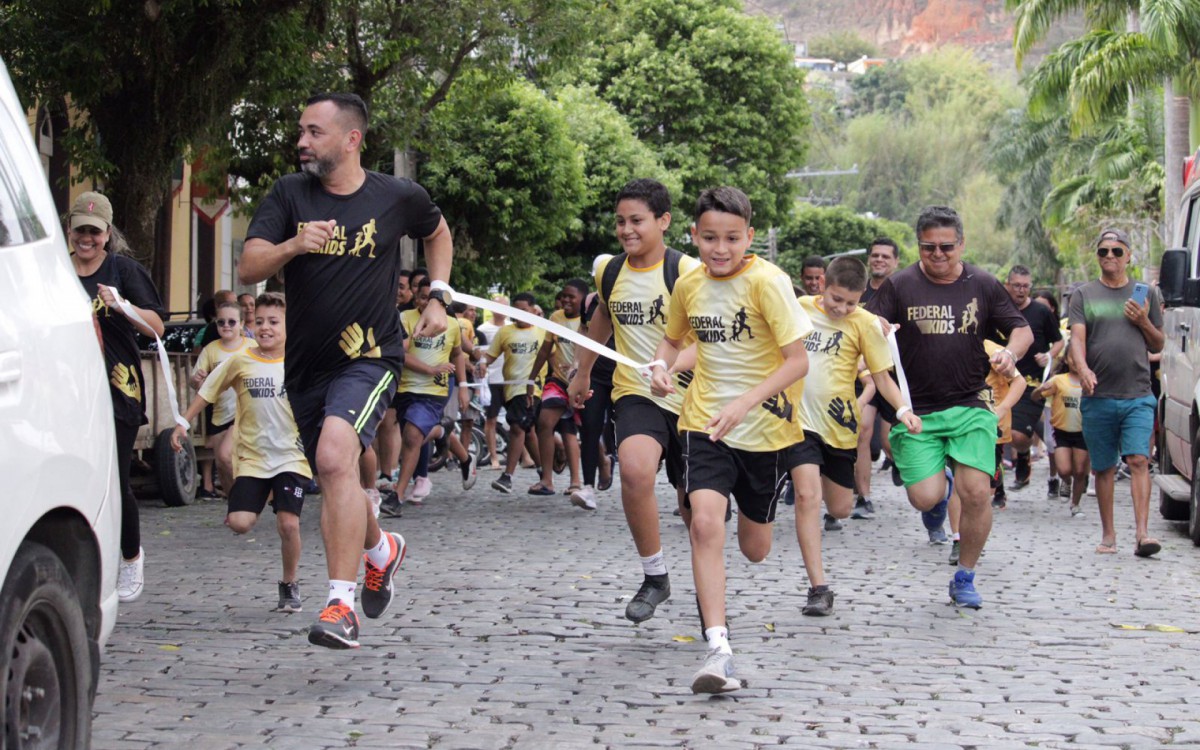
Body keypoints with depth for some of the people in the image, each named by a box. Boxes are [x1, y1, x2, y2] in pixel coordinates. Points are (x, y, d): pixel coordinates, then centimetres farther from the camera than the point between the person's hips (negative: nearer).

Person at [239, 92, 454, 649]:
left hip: (369, 357, -4)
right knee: (335, 481, 17)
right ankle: (381, 549, 50)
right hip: (306, 364, 5)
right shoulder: (289, 194, 1)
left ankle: (341, 604, -30)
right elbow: (247, 269, -8)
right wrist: (292, 246, -26)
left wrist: (439, 298, 9)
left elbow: (438, 233, 20)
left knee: (335, 456, -28)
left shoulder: (398, 197, -2)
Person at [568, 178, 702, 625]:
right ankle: (654, 576, -14)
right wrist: (583, 372, 33)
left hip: (687, 399, -2)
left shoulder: (687, 272, -12)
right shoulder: (608, 272, 4)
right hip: (636, 395, 2)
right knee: (635, 469, -29)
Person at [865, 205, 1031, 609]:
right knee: (924, 498, -13)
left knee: (976, 493, -11)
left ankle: (965, 577, 10)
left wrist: (1011, 352, -8)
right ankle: (941, 486, 27)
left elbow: (1022, 329, 14)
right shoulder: (899, 286, 2)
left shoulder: (983, 285, 7)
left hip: (970, 408, 1)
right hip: (915, 411, -1)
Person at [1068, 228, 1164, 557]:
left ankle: (1142, 533, -19)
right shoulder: (1084, 295, 9)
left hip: (1138, 396, 0)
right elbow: (1077, 338, -3)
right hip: (1098, 397, 0)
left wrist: (1144, 322, -3)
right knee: (1104, 468, 6)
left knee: (1138, 460, -14)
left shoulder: (1147, 294, 13)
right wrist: (1083, 368, -23)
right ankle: (1108, 533, 16)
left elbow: (1158, 345, 17)